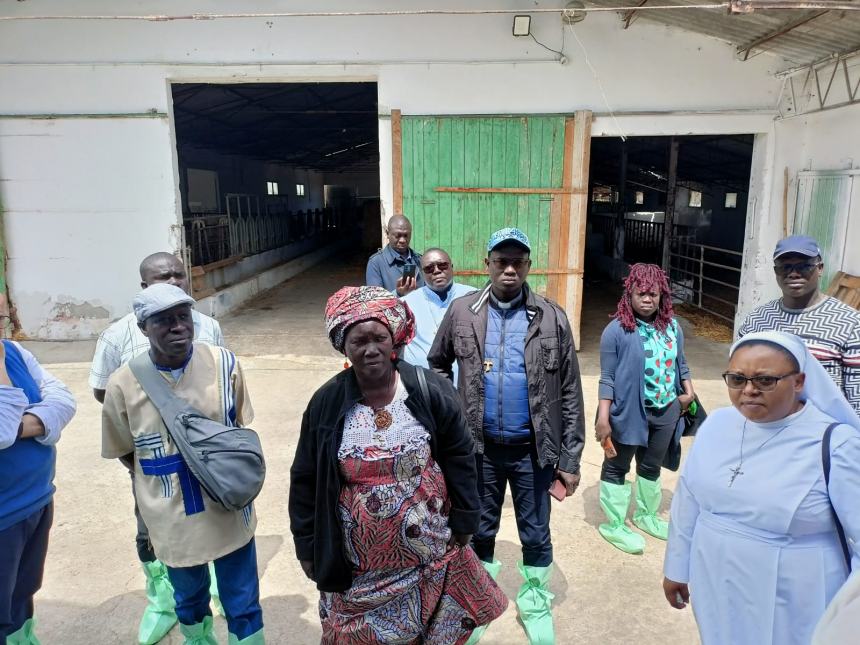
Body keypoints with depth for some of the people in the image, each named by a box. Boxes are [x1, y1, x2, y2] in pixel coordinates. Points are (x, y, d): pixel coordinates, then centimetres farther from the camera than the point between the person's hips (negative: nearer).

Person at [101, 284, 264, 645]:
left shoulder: (224, 364, -13)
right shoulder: (123, 384, -15)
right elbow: (125, 452, 2)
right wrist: (165, 477, -2)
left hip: (229, 513, 0)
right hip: (173, 521, 1)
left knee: (244, 606, 13)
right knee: (189, 600, 27)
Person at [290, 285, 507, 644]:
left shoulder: (429, 391, -12)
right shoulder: (326, 404, -10)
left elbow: (459, 459, -2)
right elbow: (305, 480, 0)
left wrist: (463, 522, 0)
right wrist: (307, 546, 3)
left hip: (431, 555, 0)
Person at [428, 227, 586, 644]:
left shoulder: (552, 319, -7)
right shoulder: (461, 312, -5)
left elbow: (570, 393, -4)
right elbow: (436, 366, 10)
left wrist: (570, 458, -5)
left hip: (533, 449, 0)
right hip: (479, 446, 1)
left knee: (536, 533, 16)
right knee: (479, 529, 19)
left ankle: (535, 602, 41)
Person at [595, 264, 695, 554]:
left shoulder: (672, 325, 3)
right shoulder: (617, 330, -15)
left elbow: (680, 363, 16)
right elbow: (608, 378, -14)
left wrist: (688, 392, 3)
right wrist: (603, 418, -17)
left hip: (666, 412, 6)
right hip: (629, 412, -6)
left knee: (652, 466, 22)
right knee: (616, 468, 10)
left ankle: (646, 515, 43)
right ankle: (614, 525, 26)